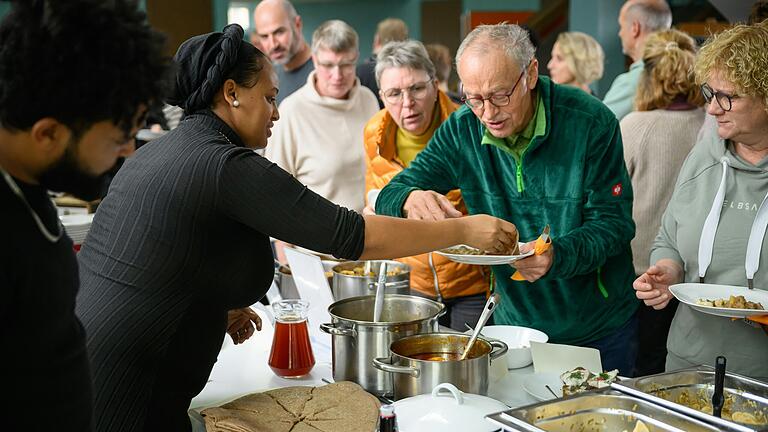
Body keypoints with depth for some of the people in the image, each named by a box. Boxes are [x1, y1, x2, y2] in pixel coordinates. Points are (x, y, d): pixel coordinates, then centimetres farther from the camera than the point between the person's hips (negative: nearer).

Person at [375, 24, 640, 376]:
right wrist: (410, 200, -34)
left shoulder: (591, 122, -18)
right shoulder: (462, 130, -9)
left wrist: (556, 256, -38)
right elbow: (388, 199, -9)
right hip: (515, 325, 2)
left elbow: (613, 224, -17)